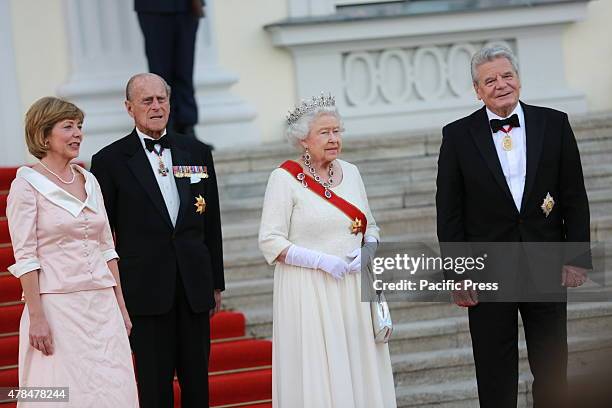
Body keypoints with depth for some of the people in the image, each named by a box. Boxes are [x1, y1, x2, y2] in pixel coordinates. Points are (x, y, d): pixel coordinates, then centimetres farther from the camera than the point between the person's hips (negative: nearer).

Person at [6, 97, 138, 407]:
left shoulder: (89, 181, 12)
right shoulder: (27, 184, -6)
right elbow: (25, 257, -10)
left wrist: (121, 307, 12)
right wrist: (37, 318, -15)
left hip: (103, 304, 6)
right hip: (58, 306, -6)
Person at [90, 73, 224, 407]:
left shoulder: (197, 153, 9)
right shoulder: (110, 160, -2)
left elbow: (211, 225, 13)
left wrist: (216, 283, 12)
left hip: (194, 287, 4)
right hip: (145, 289, -3)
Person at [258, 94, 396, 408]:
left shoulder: (350, 172, 9)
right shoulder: (285, 177, -7)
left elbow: (369, 226, 17)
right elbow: (270, 242, -10)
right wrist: (321, 261, -18)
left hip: (353, 290, 5)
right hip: (309, 291, -5)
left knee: (359, 369, 5)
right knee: (317, 373, -4)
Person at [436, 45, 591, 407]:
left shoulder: (554, 124, 2)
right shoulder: (458, 136, -1)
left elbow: (575, 198, 4)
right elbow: (449, 212, 0)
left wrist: (577, 258, -2)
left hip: (546, 268, 1)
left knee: (552, 372, 9)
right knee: (495, 378, 5)